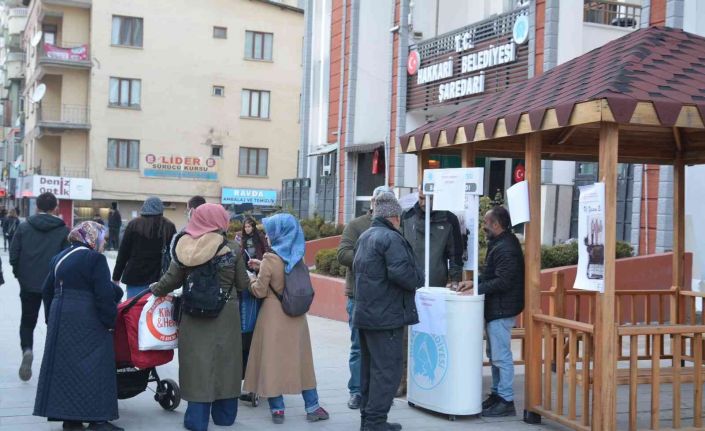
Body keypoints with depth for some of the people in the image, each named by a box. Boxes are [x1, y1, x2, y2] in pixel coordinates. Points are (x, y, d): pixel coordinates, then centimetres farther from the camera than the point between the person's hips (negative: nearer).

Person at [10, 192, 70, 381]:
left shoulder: (24, 227, -1)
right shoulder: (63, 230, -5)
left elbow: (14, 255, -2)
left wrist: (20, 274, 12)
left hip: (29, 284, 1)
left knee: (27, 321, 12)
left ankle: (27, 349, -13)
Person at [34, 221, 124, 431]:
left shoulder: (59, 258, 14)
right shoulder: (95, 259, -11)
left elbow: (48, 290, 18)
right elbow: (104, 294, -16)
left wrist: (51, 318, 24)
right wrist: (110, 321, -8)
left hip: (59, 318, 8)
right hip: (87, 323, -8)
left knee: (63, 366, 10)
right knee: (92, 367, -2)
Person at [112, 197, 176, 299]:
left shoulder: (133, 224, 1)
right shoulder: (169, 227, 2)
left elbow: (123, 253, 2)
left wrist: (116, 277, 8)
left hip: (135, 276, 0)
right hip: (159, 279, 0)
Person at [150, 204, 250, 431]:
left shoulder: (185, 246, -3)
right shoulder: (231, 249, -6)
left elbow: (171, 279, 0)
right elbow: (243, 284, -1)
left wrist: (155, 289, 19)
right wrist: (253, 280, 22)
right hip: (225, 315, -1)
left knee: (197, 362, 7)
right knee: (223, 362, 11)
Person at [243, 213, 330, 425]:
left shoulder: (270, 259, -15)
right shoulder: (296, 256, 2)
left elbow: (260, 291, -10)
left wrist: (251, 278, 8)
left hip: (274, 316, -5)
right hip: (296, 315, 5)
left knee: (272, 359, 5)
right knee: (300, 359, 12)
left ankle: (277, 409, 7)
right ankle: (312, 407, 15)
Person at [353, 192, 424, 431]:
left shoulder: (365, 237, 15)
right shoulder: (391, 238, -16)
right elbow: (401, 272, -26)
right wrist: (419, 279, -8)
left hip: (365, 313, 10)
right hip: (386, 315, -10)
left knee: (370, 367, 16)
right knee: (388, 369, -5)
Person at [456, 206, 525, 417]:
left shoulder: (506, 248, -19)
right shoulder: (498, 244, 15)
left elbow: (502, 281, -25)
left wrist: (477, 289, -22)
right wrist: (474, 283, 7)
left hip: (502, 310, -11)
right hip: (495, 309, 11)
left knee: (501, 356, -6)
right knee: (494, 355, 17)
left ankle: (506, 401, 0)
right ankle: (497, 394, 27)